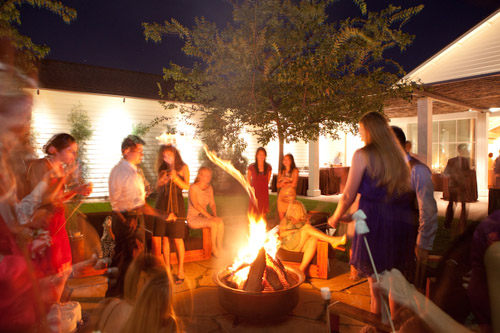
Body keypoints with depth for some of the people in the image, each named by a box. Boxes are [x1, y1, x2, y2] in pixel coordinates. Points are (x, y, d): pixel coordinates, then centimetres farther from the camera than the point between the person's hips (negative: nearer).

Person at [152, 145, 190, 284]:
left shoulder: (183, 168, 5)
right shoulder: (163, 169, 15)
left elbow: (186, 186, -1)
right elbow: (157, 187, 16)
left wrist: (175, 177, -15)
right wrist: (162, 181, -5)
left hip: (176, 205, -3)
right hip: (162, 205, 4)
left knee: (178, 239, -3)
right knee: (164, 238, 5)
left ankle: (180, 270, 8)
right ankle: (167, 267, 19)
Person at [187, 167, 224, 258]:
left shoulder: (209, 188, 9)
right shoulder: (193, 188, -12)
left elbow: (212, 204, 8)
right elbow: (196, 205, -23)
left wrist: (215, 216, -11)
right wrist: (209, 216, -28)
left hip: (204, 216, 6)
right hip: (193, 218, -6)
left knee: (220, 221, -23)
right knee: (214, 223, -29)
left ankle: (219, 246, -13)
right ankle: (213, 247, -10)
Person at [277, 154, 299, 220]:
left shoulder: (295, 170, -2)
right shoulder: (281, 171, 11)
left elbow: (293, 184, -8)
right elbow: (278, 185, 6)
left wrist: (283, 184, 1)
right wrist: (284, 180, -10)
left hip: (291, 195, -4)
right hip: (281, 195, 4)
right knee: (281, 217, 5)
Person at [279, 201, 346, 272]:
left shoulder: (305, 220, 23)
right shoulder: (285, 220, 20)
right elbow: (281, 234, 3)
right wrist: (295, 230, -7)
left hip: (302, 245, 3)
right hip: (289, 244, -2)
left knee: (314, 239, -34)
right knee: (307, 228, -24)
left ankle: (302, 269, -44)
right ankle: (332, 240, -33)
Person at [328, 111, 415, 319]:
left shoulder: (363, 155, -8)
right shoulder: (398, 154, 11)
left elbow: (349, 196, -8)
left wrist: (336, 218, 11)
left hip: (375, 223, -6)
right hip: (401, 222, 6)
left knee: (375, 278, 10)